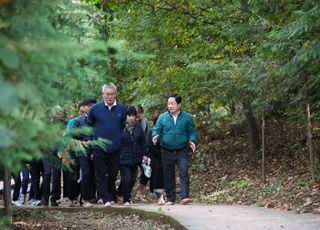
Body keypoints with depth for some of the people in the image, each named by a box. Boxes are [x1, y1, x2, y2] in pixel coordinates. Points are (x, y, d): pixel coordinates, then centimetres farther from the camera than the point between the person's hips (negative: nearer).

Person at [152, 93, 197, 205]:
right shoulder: (163, 117, 1)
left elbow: (192, 131, 6)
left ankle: (184, 197, -19)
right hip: (167, 152, 2)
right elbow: (156, 130, 3)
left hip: (182, 151, -2)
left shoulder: (187, 117, 0)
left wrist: (192, 140, -12)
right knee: (168, 176, 8)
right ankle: (170, 198, 19)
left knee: (184, 173, -15)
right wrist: (156, 136, -19)